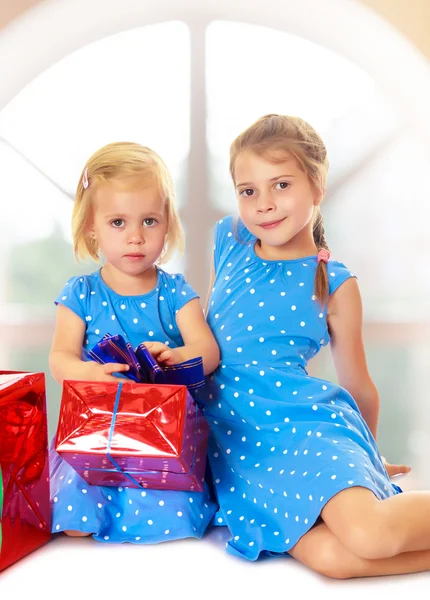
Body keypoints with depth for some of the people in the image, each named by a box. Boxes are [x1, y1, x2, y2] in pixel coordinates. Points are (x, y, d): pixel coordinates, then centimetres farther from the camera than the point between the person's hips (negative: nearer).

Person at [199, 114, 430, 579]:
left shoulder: (334, 285, 0)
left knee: (368, 535, -31)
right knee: (328, 556, -24)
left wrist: (367, 452, 24)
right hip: (233, 434, 3)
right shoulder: (228, 240, 9)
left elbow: (358, 386, 13)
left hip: (303, 424, -2)